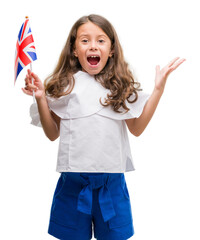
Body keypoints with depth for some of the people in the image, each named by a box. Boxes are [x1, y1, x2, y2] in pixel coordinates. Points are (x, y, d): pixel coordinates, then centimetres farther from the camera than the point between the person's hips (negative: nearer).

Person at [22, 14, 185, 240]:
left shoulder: (121, 85, 4)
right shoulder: (64, 84, 1)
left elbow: (136, 128, 4)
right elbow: (53, 133, 4)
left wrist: (158, 89, 1)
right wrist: (41, 98, -8)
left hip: (112, 179, 1)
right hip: (73, 178, -1)